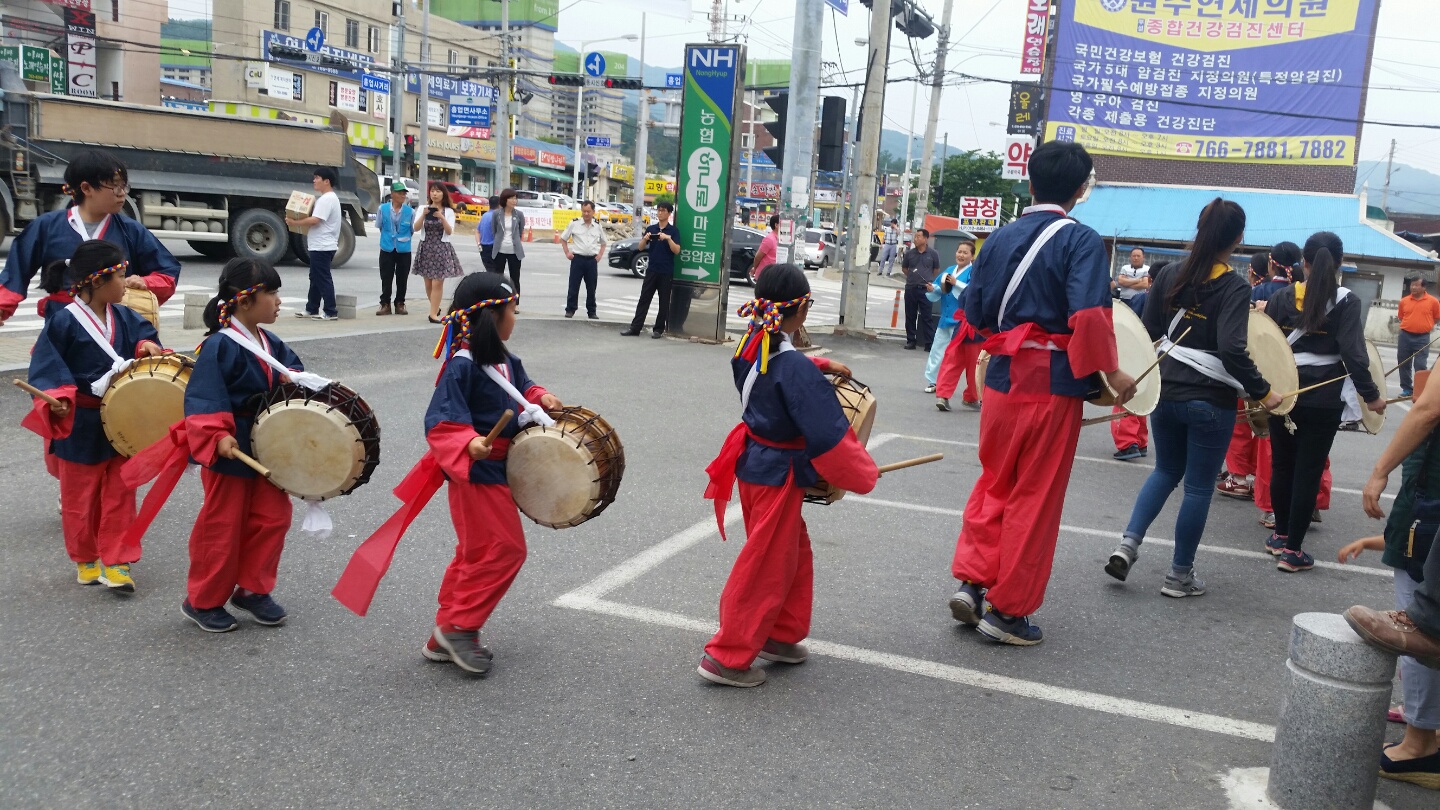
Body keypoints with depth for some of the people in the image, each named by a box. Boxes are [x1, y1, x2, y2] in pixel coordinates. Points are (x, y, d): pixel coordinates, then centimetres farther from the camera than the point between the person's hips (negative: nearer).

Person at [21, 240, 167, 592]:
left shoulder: (124, 317, 2)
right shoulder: (64, 321, -15)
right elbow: (46, 365, -14)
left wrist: (147, 347, -13)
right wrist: (57, 399, -28)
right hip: (80, 425, -5)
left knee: (120, 494, 7)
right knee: (80, 497, 11)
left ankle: (116, 562, 16)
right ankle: (86, 560, 28)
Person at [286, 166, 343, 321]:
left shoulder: (327, 199, -16)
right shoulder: (328, 198, 18)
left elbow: (314, 220, -24)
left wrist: (295, 222, -13)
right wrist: (299, 218, 9)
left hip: (322, 246, -11)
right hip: (321, 246, 11)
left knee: (323, 279, -7)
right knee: (315, 278, 15)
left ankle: (331, 312, -5)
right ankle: (311, 309, 23)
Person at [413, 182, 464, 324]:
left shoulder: (449, 211, 1)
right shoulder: (423, 209, 5)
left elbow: (450, 232, -8)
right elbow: (416, 228, -5)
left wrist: (442, 218, -21)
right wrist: (423, 215, -19)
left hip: (441, 249, -2)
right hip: (426, 248, 2)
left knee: (437, 283, -8)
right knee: (428, 283, 8)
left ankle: (433, 314, -7)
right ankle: (436, 308, 26)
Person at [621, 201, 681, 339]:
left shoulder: (673, 230, -2)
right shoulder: (651, 229, 9)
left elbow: (676, 250, -11)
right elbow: (640, 248, 7)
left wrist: (668, 238, -25)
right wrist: (645, 239, -12)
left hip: (666, 272, -3)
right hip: (652, 270, 3)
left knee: (664, 302, 3)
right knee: (644, 299, 2)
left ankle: (659, 329, 11)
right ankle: (635, 328, 2)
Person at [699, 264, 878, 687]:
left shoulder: (751, 346, -1)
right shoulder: (796, 368, -26)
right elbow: (827, 435, -25)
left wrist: (822, 365, 14)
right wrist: (864, 474, -12)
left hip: (755, 460, 9)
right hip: (777, 474, -9)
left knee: (794, 552, 23)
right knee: (765, 567, 4)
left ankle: (779, 635, 36)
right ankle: (726, 657, 13)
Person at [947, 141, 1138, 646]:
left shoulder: (1000, 239, 6)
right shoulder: (1081, 241, -9)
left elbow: (975, 312, 10)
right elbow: (1088, 316, -22)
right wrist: (1113, 373, -12)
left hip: (1002, 377, 5)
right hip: (1054, 383, -4)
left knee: (995, 483, 20)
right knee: (1035, 498, 6)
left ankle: (972, 581, 12)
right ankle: (1008, 610, 12)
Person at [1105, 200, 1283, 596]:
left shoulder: (1170, 275, 1)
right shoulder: (1235, 287, -13)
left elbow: (1148, 331, 4)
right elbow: (1231, 350, -22)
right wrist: (1263, 392, -12)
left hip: (1166, 393, 5)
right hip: (1210, 402, -5)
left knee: (1166, 471, 22)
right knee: (1199, 487, 7)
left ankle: (1129, 543, 6)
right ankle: (1180, 575, 16)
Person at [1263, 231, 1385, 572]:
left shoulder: (1283, 296, 1)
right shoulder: (1347, 302, -6)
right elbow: (1353, 354, -12)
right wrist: (1370, 395, -5)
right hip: (1323, 400, -2)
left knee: (1281, 466, 15)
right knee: (1308, 473, 2)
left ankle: (1280, 534, 28)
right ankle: (1292, 550, 3)